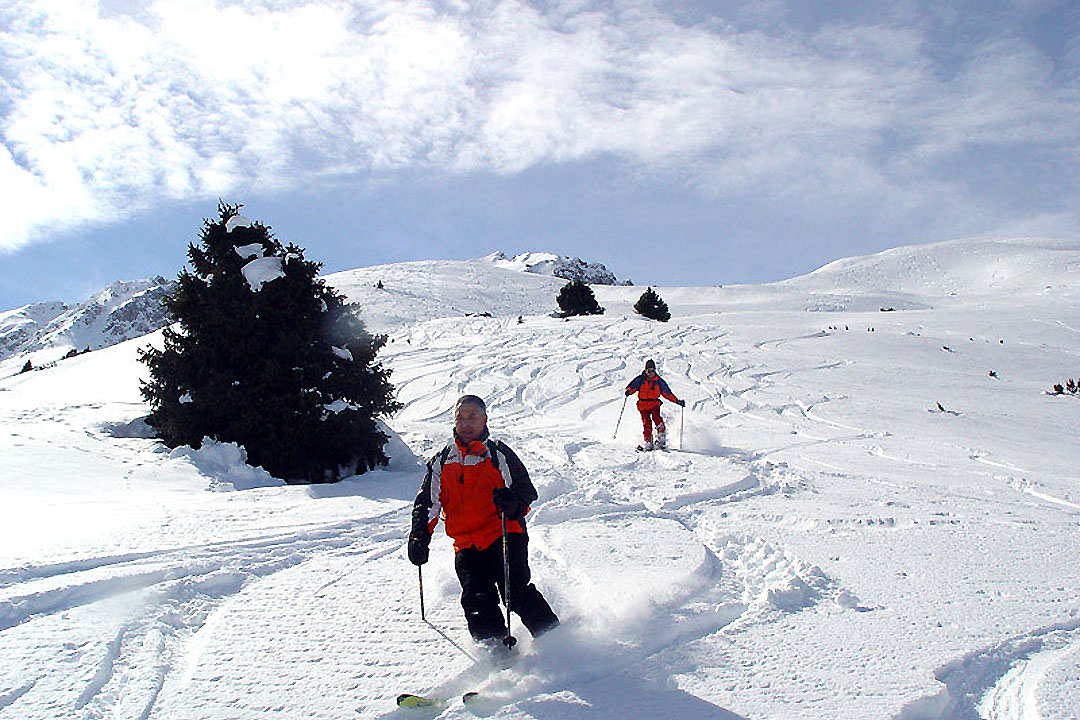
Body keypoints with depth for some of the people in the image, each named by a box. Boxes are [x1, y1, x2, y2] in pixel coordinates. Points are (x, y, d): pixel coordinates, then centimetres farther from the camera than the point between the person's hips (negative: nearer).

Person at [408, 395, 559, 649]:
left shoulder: (499, 454, 6)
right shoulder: (441, 462, 15)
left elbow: (527, 490, 2)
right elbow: (427, 503, 16)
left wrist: (512, 502, -21)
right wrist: (419, 537, 1)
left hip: (504, 535, -3)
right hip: (467, 546, 4)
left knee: (515, 592, -17)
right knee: (477, 602, -12)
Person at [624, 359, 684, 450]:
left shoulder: (658, 381, 10)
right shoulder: (640, 379, 5)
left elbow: (667, 393, 14)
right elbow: (632, 386, -1)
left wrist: (677, 401, 9)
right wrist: (629, 391, -25)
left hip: (655, 404, 0)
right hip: (643, 404, 0)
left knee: (656, 418, -23)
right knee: (646, 422, -12)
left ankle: (662, 439, -21)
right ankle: (648, 442, -7)